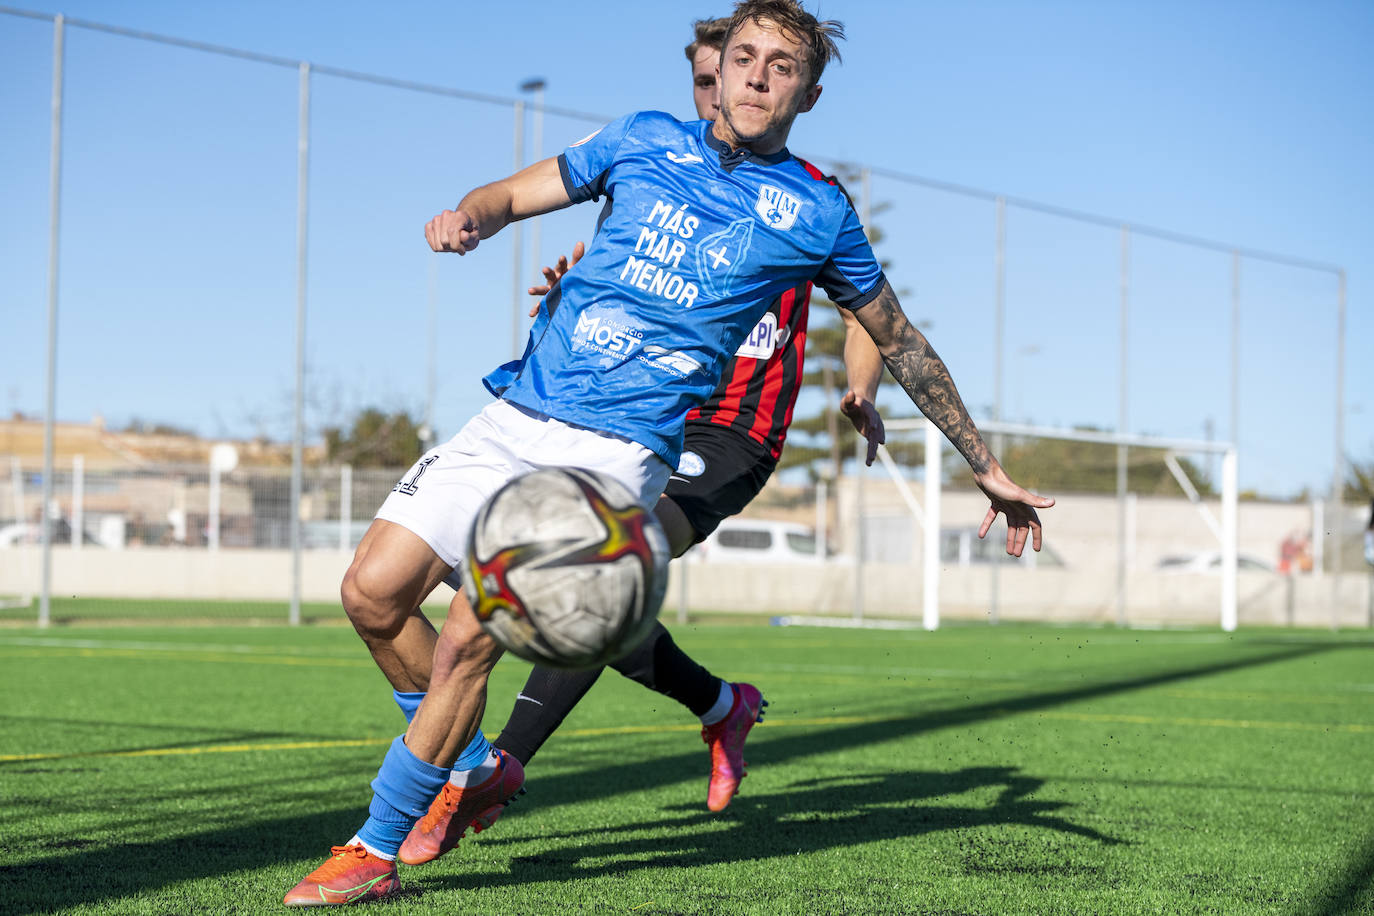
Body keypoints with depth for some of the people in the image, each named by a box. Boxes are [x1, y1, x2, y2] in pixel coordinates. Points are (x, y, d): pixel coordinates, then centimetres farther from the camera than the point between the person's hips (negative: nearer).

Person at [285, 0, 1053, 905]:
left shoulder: (818, 214, 7)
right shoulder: (645, 139, 12)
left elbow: (902, 344, 18)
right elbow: (513, 194, 17)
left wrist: (987, 468, 20)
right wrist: (467, 215, -8)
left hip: (620, 449, -4)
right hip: (517, 414, 4)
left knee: (467, 641, -17)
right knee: (373, 593, -5)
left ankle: (376, 851, -1)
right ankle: (476, 764, 20)